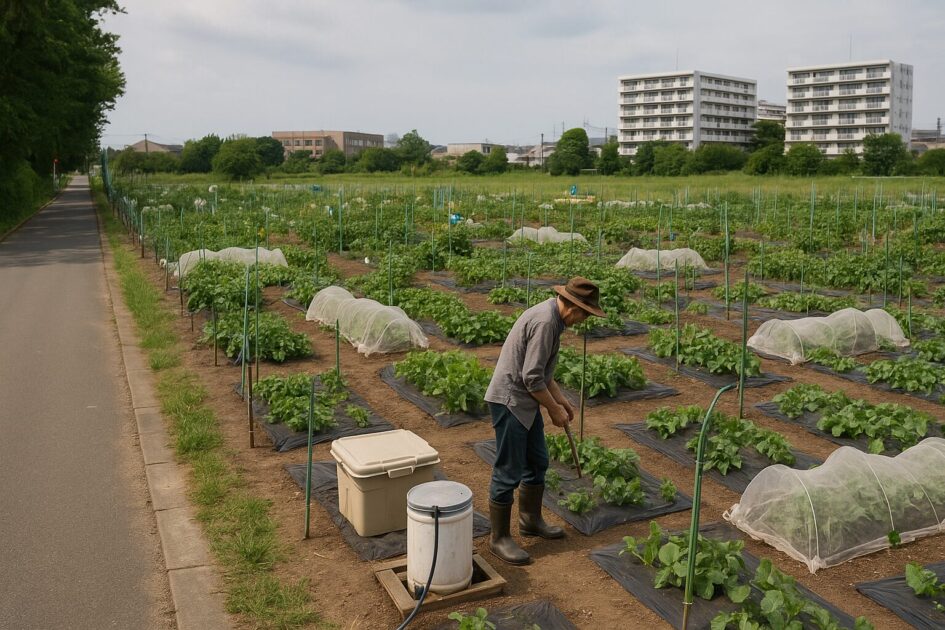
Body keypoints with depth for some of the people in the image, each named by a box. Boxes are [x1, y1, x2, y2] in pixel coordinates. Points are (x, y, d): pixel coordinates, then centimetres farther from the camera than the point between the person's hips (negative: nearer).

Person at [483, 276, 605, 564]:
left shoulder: (552, 317, 9)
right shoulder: (545, 321, -23)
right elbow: (532, 378, -24)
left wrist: (561, 399, 16)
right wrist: (554, 409, -11)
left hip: (526, 401, 10)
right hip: (509, 400, -10)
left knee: (537, 462, 20)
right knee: (509, 472, -1)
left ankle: (530, 520, 36)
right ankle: (499, 538, 11)